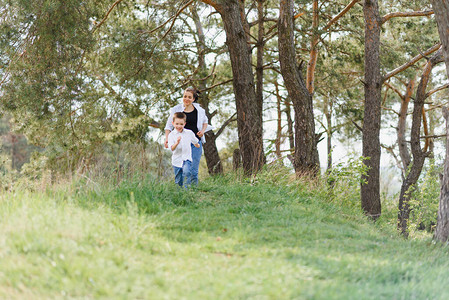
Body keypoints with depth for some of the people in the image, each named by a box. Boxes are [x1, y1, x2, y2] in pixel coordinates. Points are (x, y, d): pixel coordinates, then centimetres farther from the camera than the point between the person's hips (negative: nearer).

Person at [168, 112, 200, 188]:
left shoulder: (189, 133, 1)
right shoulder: (171, 135, -5)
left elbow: (196, 143, 22)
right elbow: (172, 148, -19)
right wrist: (177, 143, -34)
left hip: (186, 159, -1)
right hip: (176, 160, 1)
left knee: (186, 172, -30)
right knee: (179, 181, 8)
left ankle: (187, 187, -26)